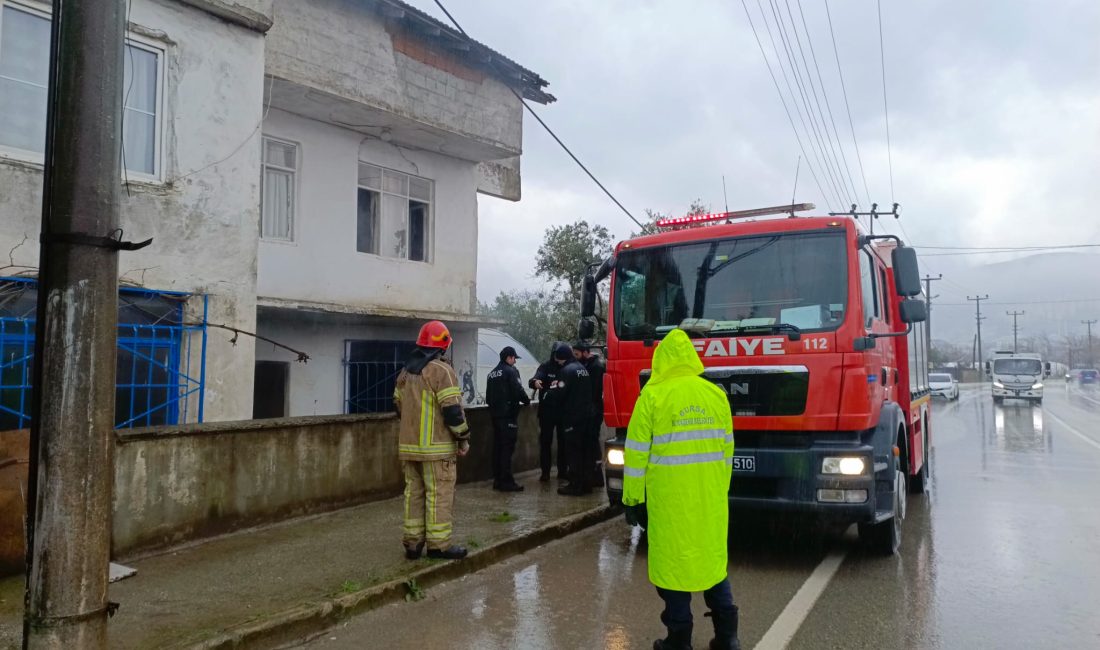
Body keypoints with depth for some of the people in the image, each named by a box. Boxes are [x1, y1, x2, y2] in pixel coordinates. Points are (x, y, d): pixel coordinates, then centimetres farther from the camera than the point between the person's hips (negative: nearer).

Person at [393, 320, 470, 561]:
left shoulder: (405, 372, 12)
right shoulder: (441, 370, -12)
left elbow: (398, 406, 19)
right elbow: (452, 409, -17)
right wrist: (463, 438, -7)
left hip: (408, 445, 7)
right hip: (436, 447, -7)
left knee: (413, 492, 12)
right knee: (439, 495, 0)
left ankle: (413, 542, 17)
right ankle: (439, 544, 4)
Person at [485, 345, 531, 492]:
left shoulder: (492, 373, 16)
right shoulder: (511, 371, -9)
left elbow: (488, 397, 19)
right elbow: (518, 390, -16)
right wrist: (526, 401, 1)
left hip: (495, 414, 8)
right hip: (508, 414, -8)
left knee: (497, 447, 12)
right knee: (507, 448, -6)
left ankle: (497, 479, 16)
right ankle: (506, 481, -5)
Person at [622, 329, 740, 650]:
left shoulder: (652, 397, -8)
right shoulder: (716, 394, 4)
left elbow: (637, 452, -7)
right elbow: (726, 448, 10)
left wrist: (633, 498, 1)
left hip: (669, 496, -4)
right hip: (710, 496, 4)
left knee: (674, 560, 6)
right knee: (713, 556, 16)